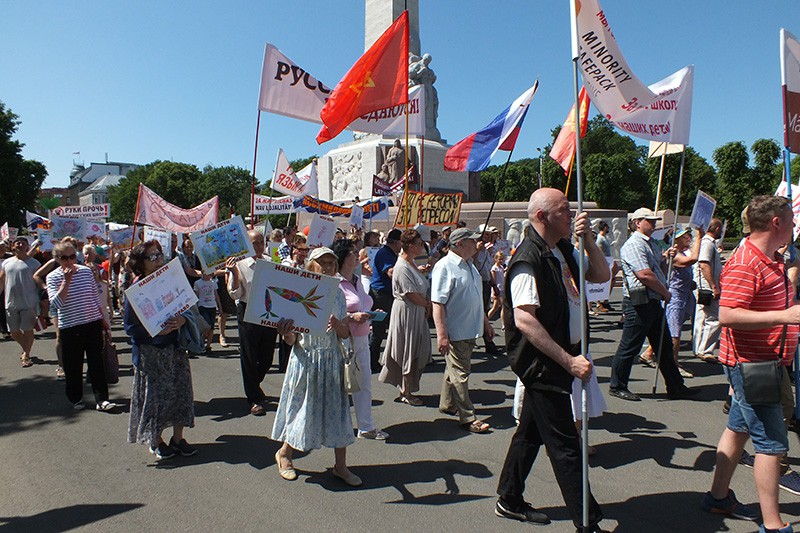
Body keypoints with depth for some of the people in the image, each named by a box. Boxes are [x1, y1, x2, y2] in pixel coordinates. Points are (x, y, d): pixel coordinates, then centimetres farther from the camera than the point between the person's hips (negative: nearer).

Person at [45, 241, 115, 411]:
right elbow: (56, 303, -17)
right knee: (73, 366, 8)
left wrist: (103, 319, 14)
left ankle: (101, 399, 5)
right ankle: (75, 399, 26)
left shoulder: (86, 271, 2)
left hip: (93, 323, 1)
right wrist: (66, 281, -19)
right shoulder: (52, 277, -3)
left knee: (97, 363, 1)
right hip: (69, 327, -1)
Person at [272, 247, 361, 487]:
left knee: (337, 408, 6)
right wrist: (287, 333, -29)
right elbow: (291, 340, -6)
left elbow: (346, 334, 5)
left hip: (332, 359, 4)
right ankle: (284, 453, 35)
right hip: (306, 358, -3)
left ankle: (340, 466, 20)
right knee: (304, 408, 8)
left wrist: (337, 325, -17)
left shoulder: (337, 294, 4)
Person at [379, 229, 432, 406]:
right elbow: (412, 295, -22)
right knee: (409, 351, 2)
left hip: (417, 311, 9)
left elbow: (422, 289, 12)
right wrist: (428, 304, -7)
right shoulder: (402, 267, -21)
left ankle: (405, 389, 28)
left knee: (415, 350, 15)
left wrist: (427, 303, -3)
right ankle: (406, 393, 16)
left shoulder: (410, 263, 9)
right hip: (407, 311, -9)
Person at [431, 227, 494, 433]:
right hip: (455, 331, -9)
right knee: (460, 374, 0)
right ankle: (467, 418, 9)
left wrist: (485, 322, 25)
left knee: (455, 369, 20)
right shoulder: (445, 267, -17)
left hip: (470, 329, 9)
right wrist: (441, 334, -26)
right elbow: (438, 303, -22)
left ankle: (447, 405, 35)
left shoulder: (469, 265, 13)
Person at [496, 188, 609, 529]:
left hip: (560, 356, 10)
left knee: (532, 430, 19)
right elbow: (523, 319, -27)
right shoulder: (528, 258, -20)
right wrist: (569, 361, -25)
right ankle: (587, 521, 16)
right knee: (564, 444, 1)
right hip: (542, 362, -10)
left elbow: (601, 275, 17)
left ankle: (509, 501, 35)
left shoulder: (563, 249, 9)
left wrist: (588, 238, 0)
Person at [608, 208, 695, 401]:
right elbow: (645, 275, -23)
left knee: (664, 345, 15)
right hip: (638, 303, -10)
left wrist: (666, 256, 10)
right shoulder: (634, 244, -14)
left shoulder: (650, 243, 18)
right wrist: (665, 292, -11)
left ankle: (675, 387, 25)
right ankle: (617, 387, 12)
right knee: (629, 347, -1)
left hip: (653, 302, 10)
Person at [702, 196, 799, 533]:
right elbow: (727, 315, -30)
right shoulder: (744, 263, -21)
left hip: (763, 362, 11)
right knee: (773, 443, -4)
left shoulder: (772, 259, 14)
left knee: (739, 428, 17)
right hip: (750, 363, -11)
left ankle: (719, 497, 30)